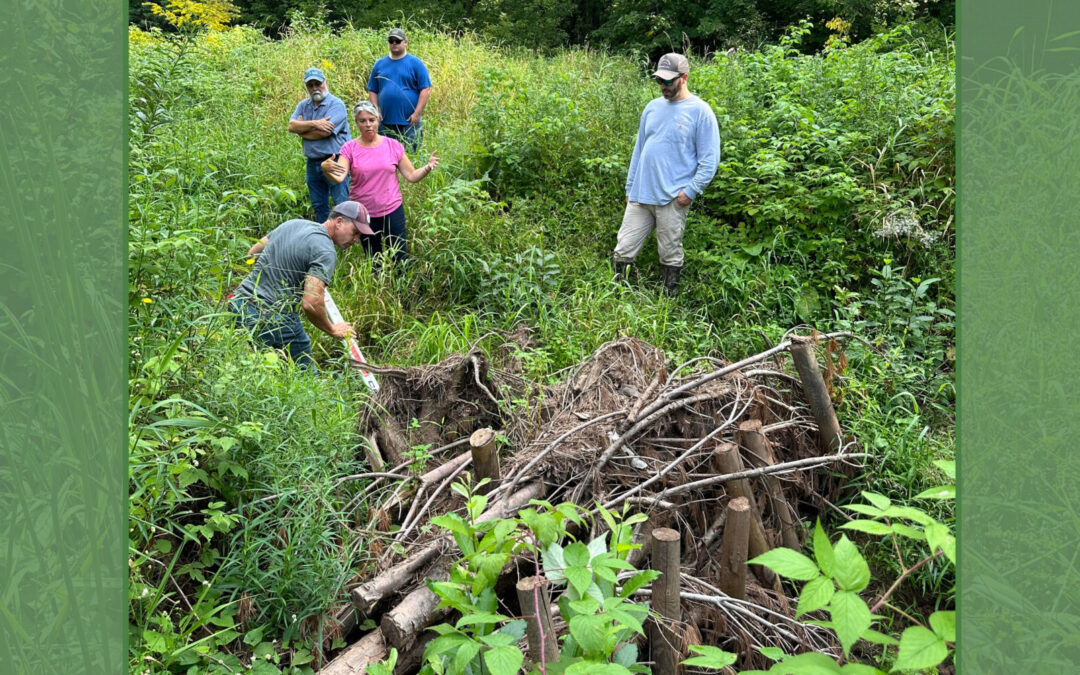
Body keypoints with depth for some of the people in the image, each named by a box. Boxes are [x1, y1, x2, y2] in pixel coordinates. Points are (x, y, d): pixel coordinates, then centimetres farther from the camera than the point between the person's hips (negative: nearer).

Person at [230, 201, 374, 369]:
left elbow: (252, 254, 22)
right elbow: (311, 303, -24)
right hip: (274, 319, -8)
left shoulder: (292, 223, 11)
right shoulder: (326, 252, -14)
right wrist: (332, 330, -7)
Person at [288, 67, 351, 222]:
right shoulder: (303, 105, 13)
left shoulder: (336, 104, -7)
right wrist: (313, 124, -18)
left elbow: (324, 132, -18)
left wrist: (302, 129, -2)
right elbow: (291, 126, -3)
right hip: (313, 163, 7)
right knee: (319, 207, 14)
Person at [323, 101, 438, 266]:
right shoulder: (349, 149, -4)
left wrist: (427, 168, -17)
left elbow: (411, 176, 2)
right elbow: (339, 177, -17)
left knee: (400, 259, 4)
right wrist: (327, 171, -39)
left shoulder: (393, 145, -1)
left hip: (392, 211, 0)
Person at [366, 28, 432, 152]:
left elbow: (426, 90, -3)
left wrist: (417, 113, -10)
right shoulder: (379, 64, 12)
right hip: (385, 123, 4)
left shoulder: (416, 63, 2)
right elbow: (372, 91, 15)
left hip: (409, 122, -3)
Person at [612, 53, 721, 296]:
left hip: (672, 200, -5)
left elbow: (709, 159, -6)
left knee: (671, 257, 5)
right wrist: (630, 187, 17)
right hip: (640, 195, 5)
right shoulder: (652, 107, 13)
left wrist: (691, 191, -14)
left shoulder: (700, 111, -4)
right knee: (623, 251, 4)